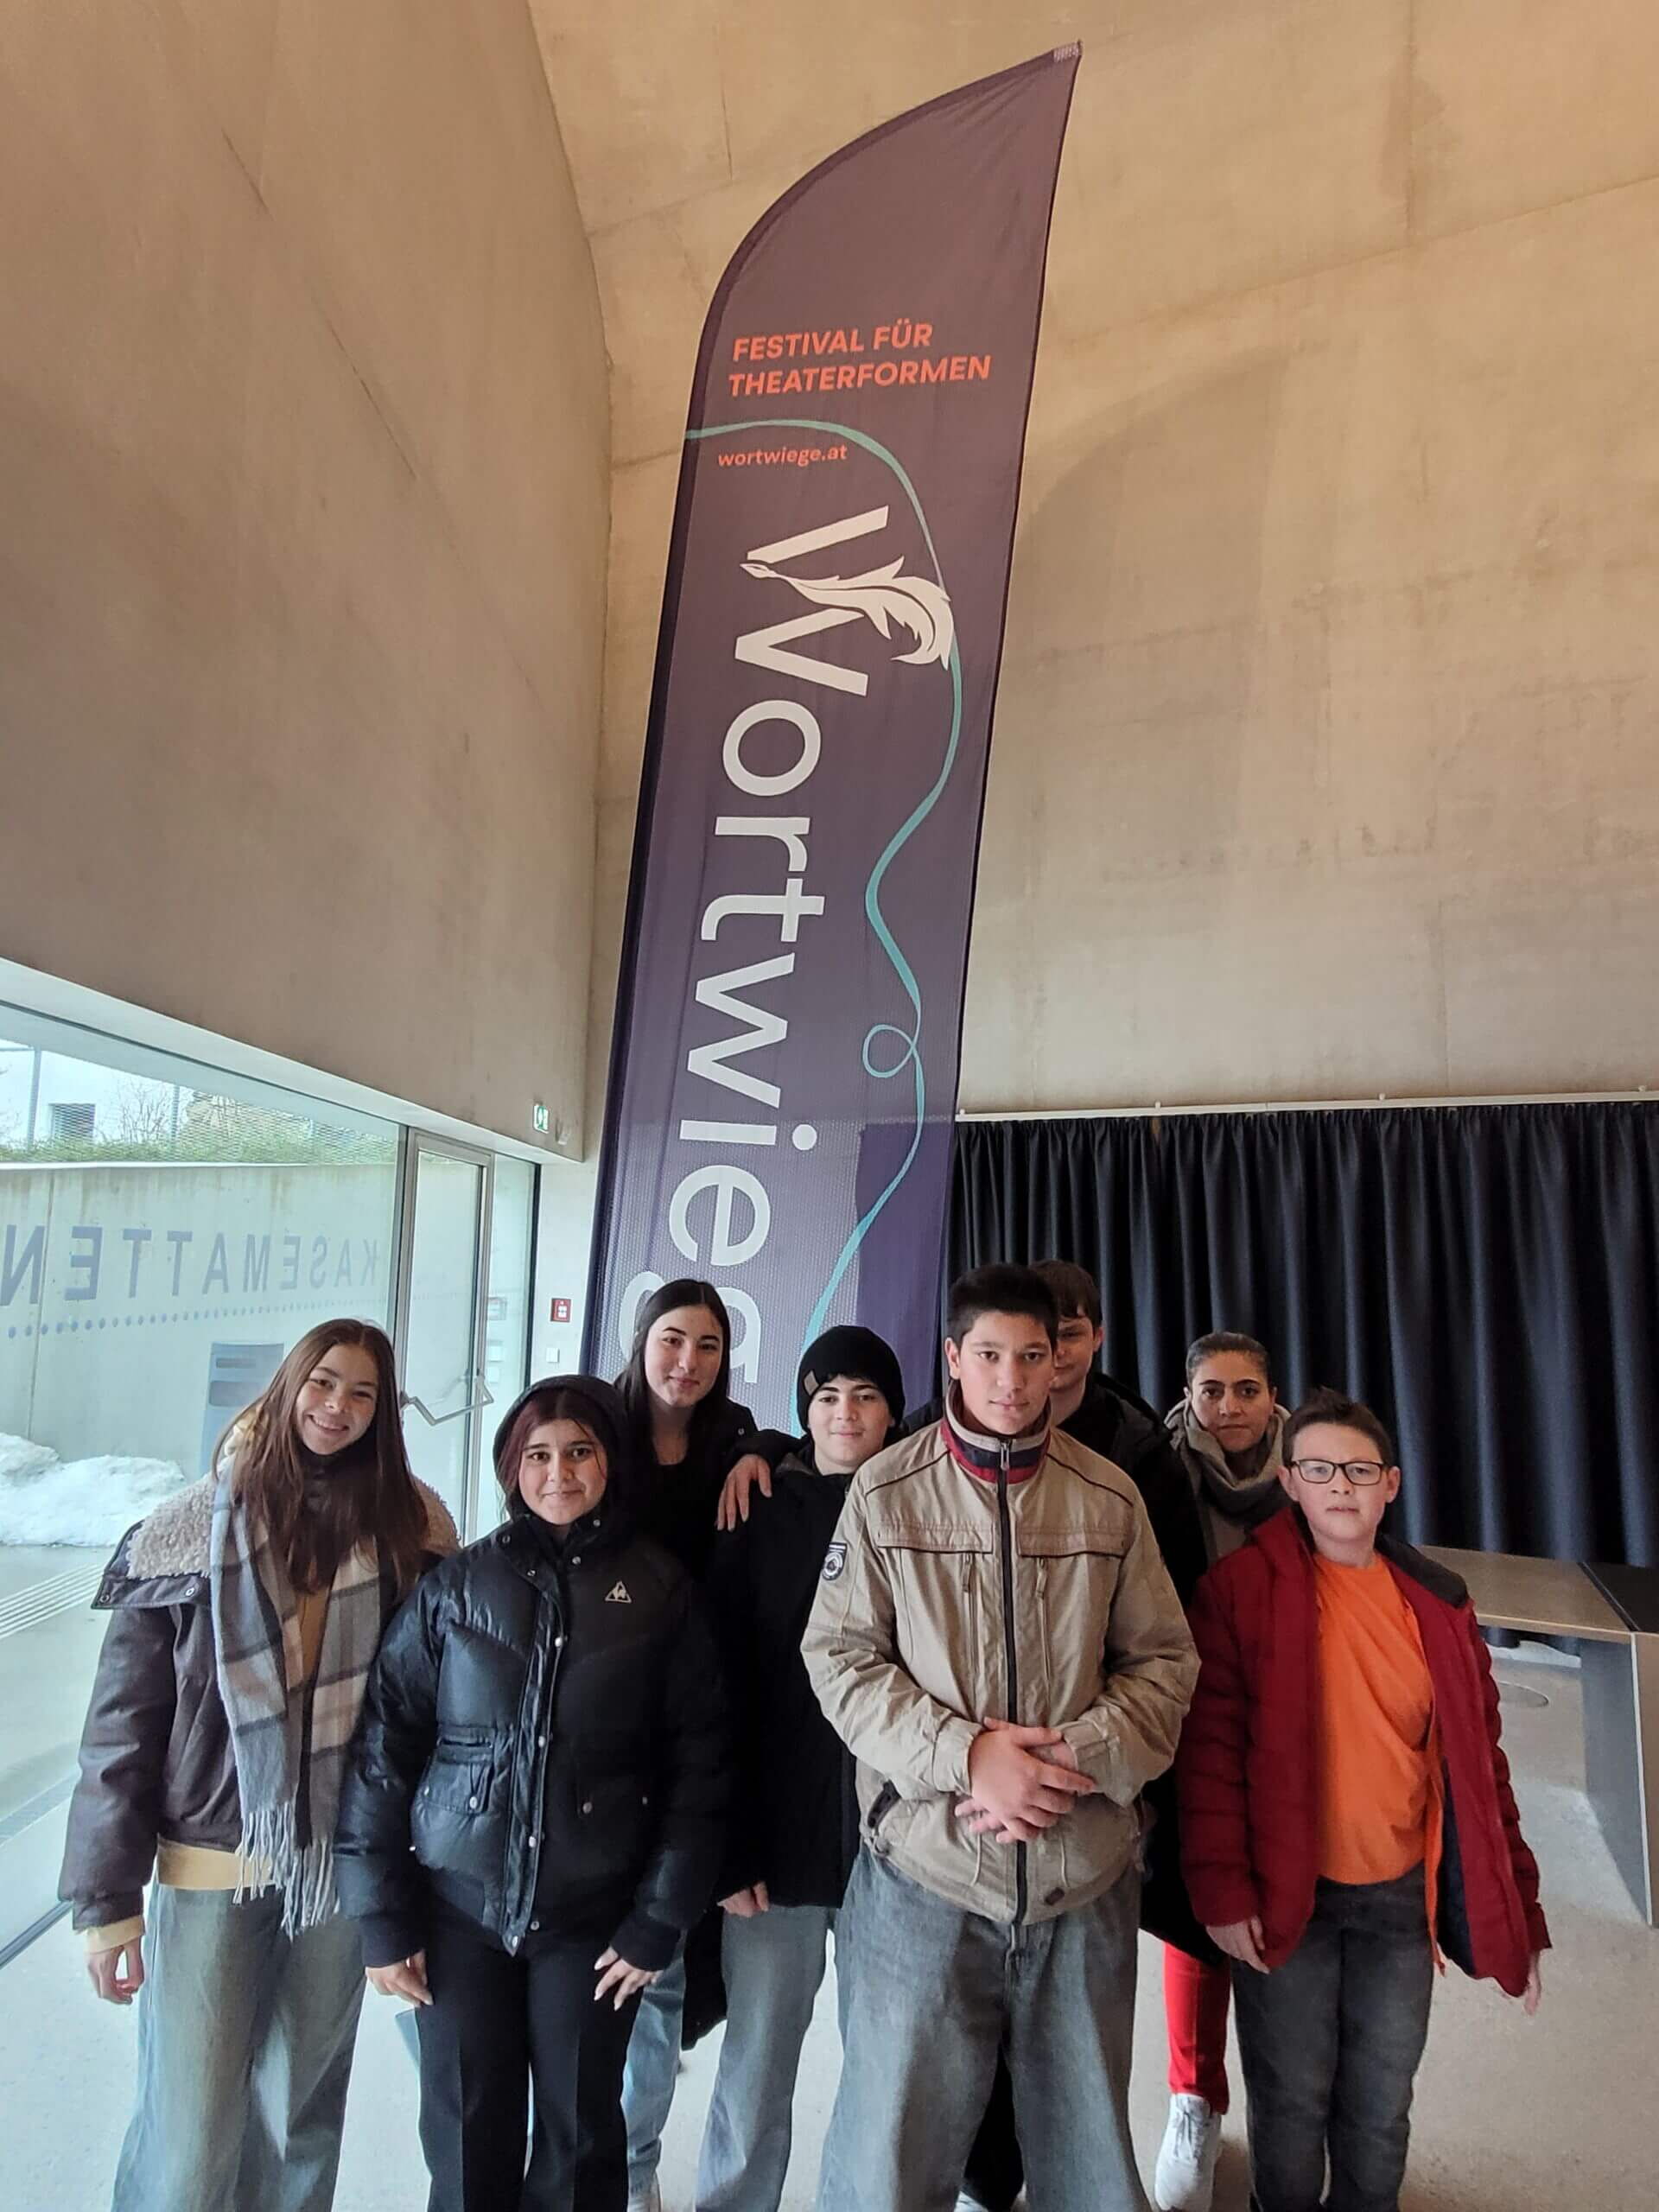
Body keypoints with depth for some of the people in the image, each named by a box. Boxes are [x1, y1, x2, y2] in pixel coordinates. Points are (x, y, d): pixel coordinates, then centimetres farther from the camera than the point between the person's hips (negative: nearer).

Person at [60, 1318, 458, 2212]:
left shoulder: (409, 1529, -2)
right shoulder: (192, 1530, -7)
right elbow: (123, 1724, -4)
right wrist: (107, 1895, -5)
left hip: (343, 1863, 2)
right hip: (210, 1865, -2)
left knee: (303, 2113, 15)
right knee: (188, 2137, 2)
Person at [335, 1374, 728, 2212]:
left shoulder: (660, 1589, -6)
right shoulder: (457, 1584, -4)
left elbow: (700, 1763, -6)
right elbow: (383, 1748, -3)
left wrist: (658, 1921, -7)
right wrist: (382, 1918, -4)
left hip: (596, 1916, 0)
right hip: (460, 1907, 1)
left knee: (580, 2140, 14)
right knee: (468, 2142, 13)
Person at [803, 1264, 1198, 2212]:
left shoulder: (1111, 1498, -2)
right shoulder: (887, 1490, -7)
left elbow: (1163, 1659, 3)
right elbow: (839, 1656, -5)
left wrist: (1081, 1756, -13)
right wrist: (965, 1754, -16)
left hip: (1086, 1880, 2)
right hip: (925, 1866, -2)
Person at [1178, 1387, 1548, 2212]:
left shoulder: (1438, 1602, 0)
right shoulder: (1241, 1587, -13)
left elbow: (1477, 1760, 5)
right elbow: (1209, 1746, -12)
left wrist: (1516, 1906, 5)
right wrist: (1221, 1888, -15)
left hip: (1401, 1895, 3)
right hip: (1284, 1896, -3)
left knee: (1381, 2107, 20)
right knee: (1292, 2101, 15)